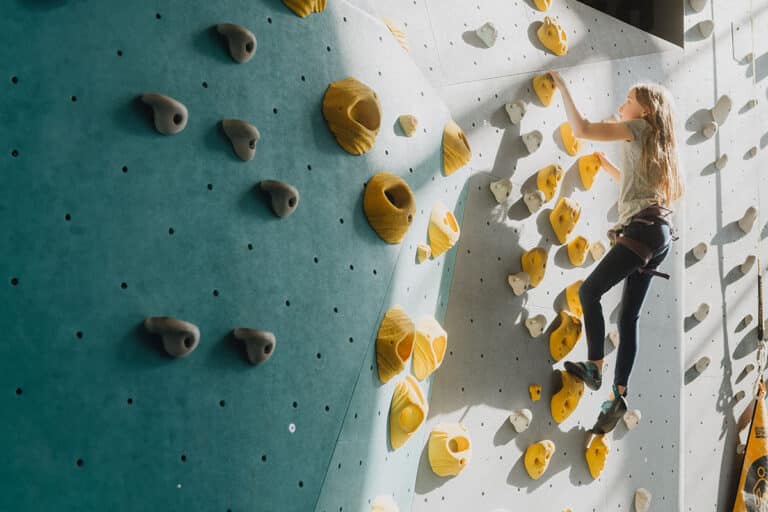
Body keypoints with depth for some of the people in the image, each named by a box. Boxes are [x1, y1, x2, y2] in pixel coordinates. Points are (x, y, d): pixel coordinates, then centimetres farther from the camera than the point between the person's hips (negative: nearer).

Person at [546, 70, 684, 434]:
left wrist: (561, 85, 1)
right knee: (628, 316, 5)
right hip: (657, 235, 9)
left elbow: (580, 129, -9)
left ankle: (594, 367, -9)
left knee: (589, 291, -8)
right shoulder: (654, 144, 26)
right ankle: (617, 395, 3)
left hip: (642, 230, -9)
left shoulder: (639, 128, 1)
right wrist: (605, 165, 36)